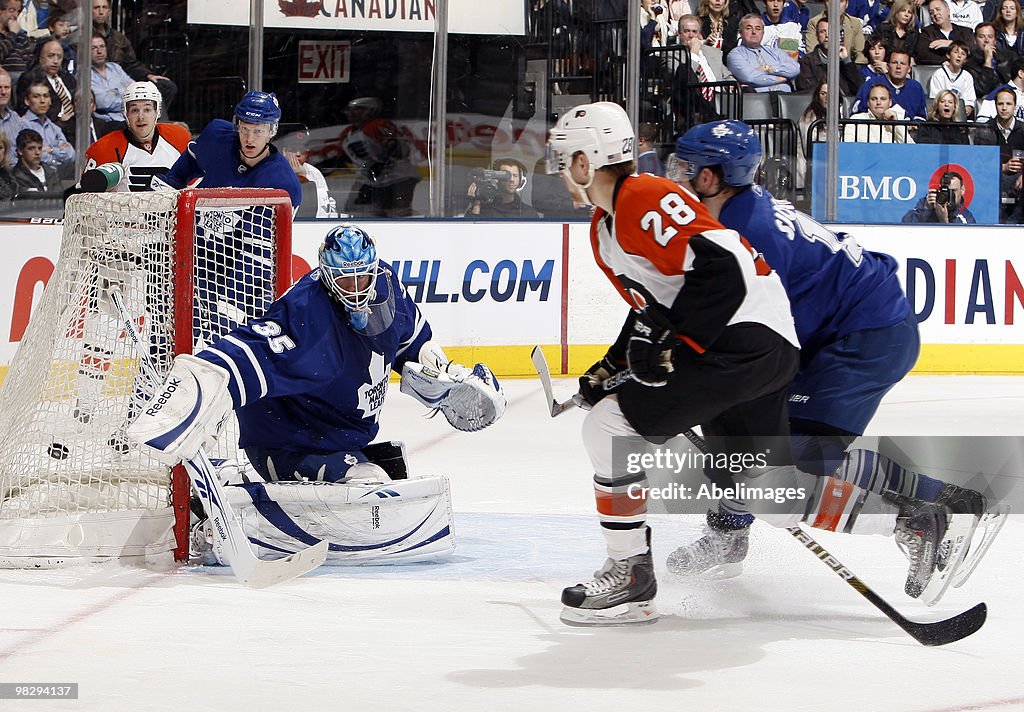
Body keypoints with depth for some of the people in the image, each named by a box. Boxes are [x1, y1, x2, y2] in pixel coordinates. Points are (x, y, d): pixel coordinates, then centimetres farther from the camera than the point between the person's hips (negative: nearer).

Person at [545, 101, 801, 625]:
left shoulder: (646, 200, -15)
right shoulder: (604, 229, 18)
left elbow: (722, 268, -25)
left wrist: (675, 348, -21)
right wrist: (613, 366, 17)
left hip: (747, 340, -11)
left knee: (612, 424, -14)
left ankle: (630, 575, -7)